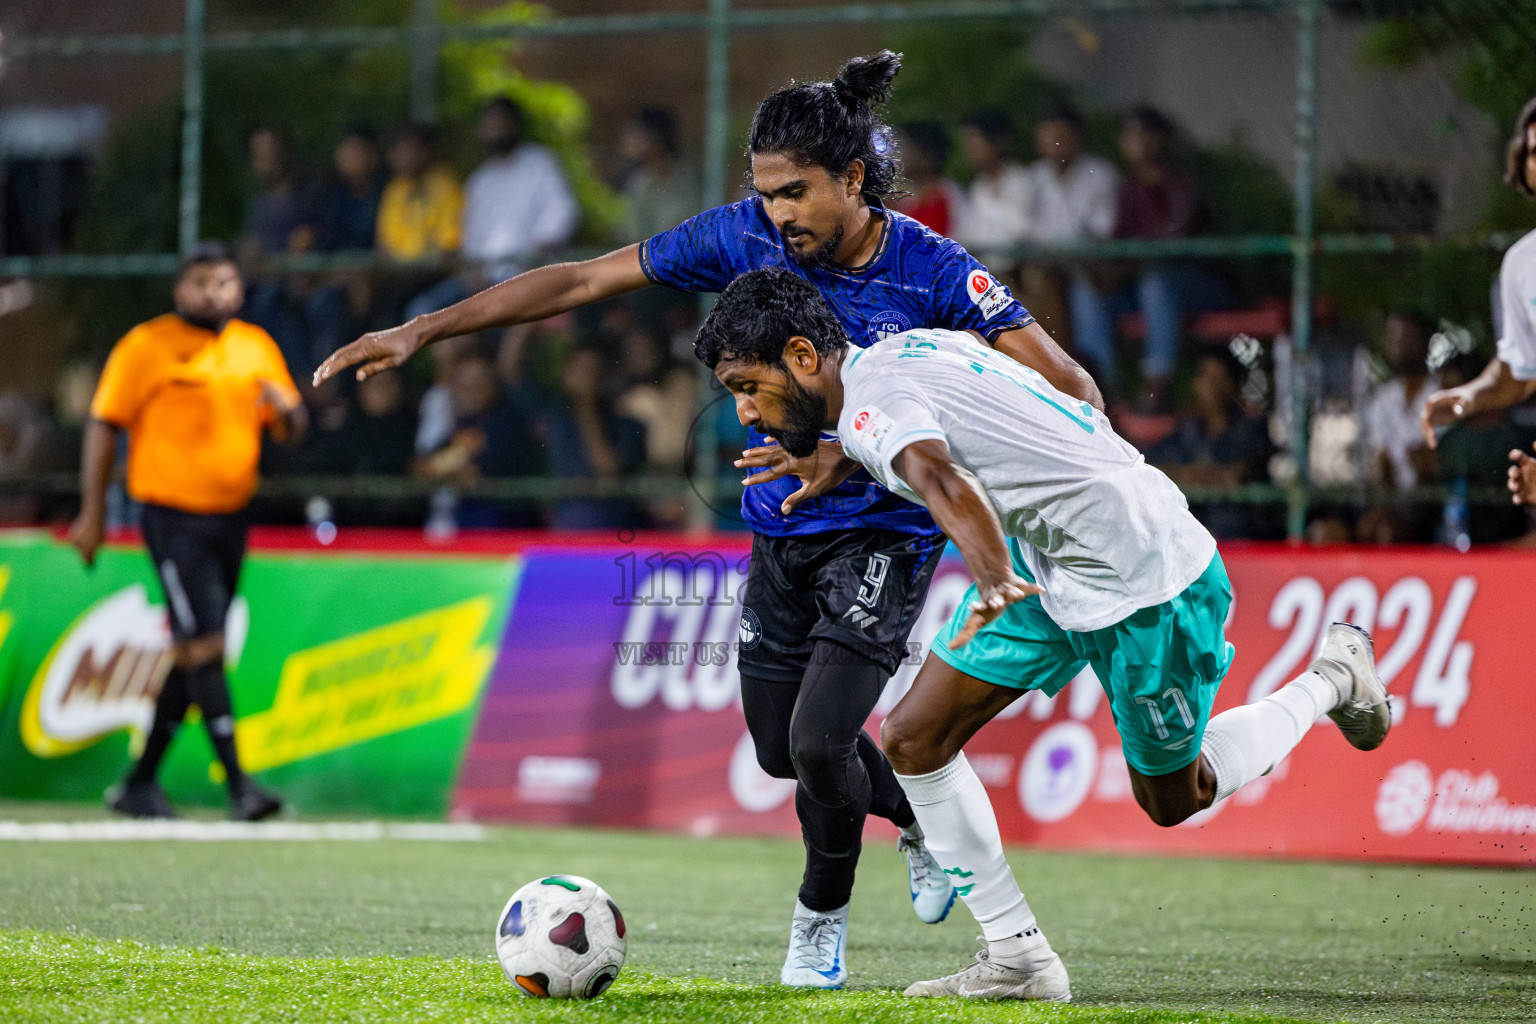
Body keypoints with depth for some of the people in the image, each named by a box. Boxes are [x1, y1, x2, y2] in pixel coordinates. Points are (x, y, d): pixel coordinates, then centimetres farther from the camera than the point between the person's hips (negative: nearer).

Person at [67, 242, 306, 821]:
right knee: (204, 646, -14)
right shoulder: (146, 347, -5)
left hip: (230, 517, 6)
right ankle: (237, 783, -16)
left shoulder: (256, 348, 12)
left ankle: (140, 783, 19)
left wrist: (286, 408, -9)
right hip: (173, 516, -6)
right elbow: (104, 426, -4)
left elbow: (292, 431, 16)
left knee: (191, 655, 9)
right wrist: (93, 515, -7)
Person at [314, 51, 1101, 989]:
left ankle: (822, 922, 12)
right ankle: (925, 826, 44)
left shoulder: (933, 273, -20)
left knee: (818, 741, -16)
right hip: (783, 530, 5)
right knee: (779, 746, 15)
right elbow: (582, 281, -5)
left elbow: (1068, 390, -23)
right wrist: (420, 331, -8)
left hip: (884, 534, -5)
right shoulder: (746, 237, -9)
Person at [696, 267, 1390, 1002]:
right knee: (913, 740, -1)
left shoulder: (870, 407, -26)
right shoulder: (903, 352, 1)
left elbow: (939, 479, -47)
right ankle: (1019, 959, 6)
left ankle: (1332, 681, 33)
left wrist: (993, 582, -66)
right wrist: (835, 460, 31)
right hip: (1044, 556, 10)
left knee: (1174, 801, 11)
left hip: (1151, 581, -10)